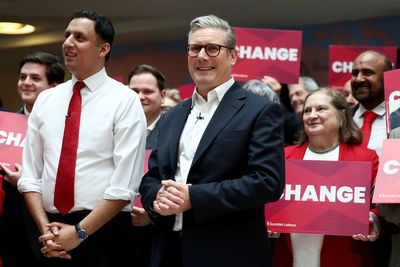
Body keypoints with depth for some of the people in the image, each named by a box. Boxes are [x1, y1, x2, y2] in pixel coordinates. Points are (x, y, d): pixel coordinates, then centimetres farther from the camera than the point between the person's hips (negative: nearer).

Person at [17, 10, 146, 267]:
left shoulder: (125, 101, -5)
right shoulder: (45, 100, 9)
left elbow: (125, 184, -12)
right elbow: (31, 174, 6)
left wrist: (80, 232, -14)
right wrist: (45, 227, -8)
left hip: (104, 231, -4)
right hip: (53, 233, 4)